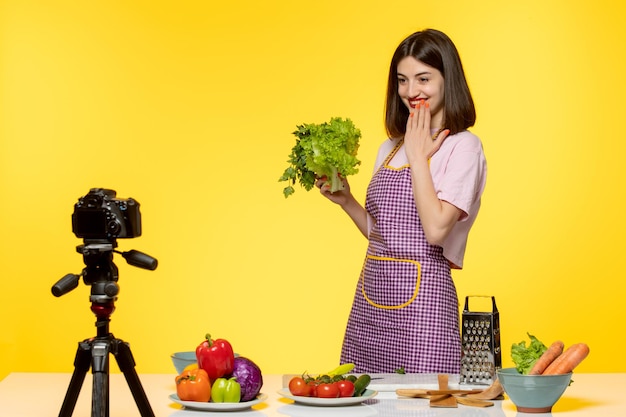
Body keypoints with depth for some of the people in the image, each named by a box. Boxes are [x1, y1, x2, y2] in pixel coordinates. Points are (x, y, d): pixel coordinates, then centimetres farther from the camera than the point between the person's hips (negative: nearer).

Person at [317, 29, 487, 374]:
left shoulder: (463, 147, -6)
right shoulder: (390, 148, 15)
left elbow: (435, 228, -18)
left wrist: (418, 156, -10)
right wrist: (345, 201, 3)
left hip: (423, 298, -6)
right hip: (371, 297, 6)